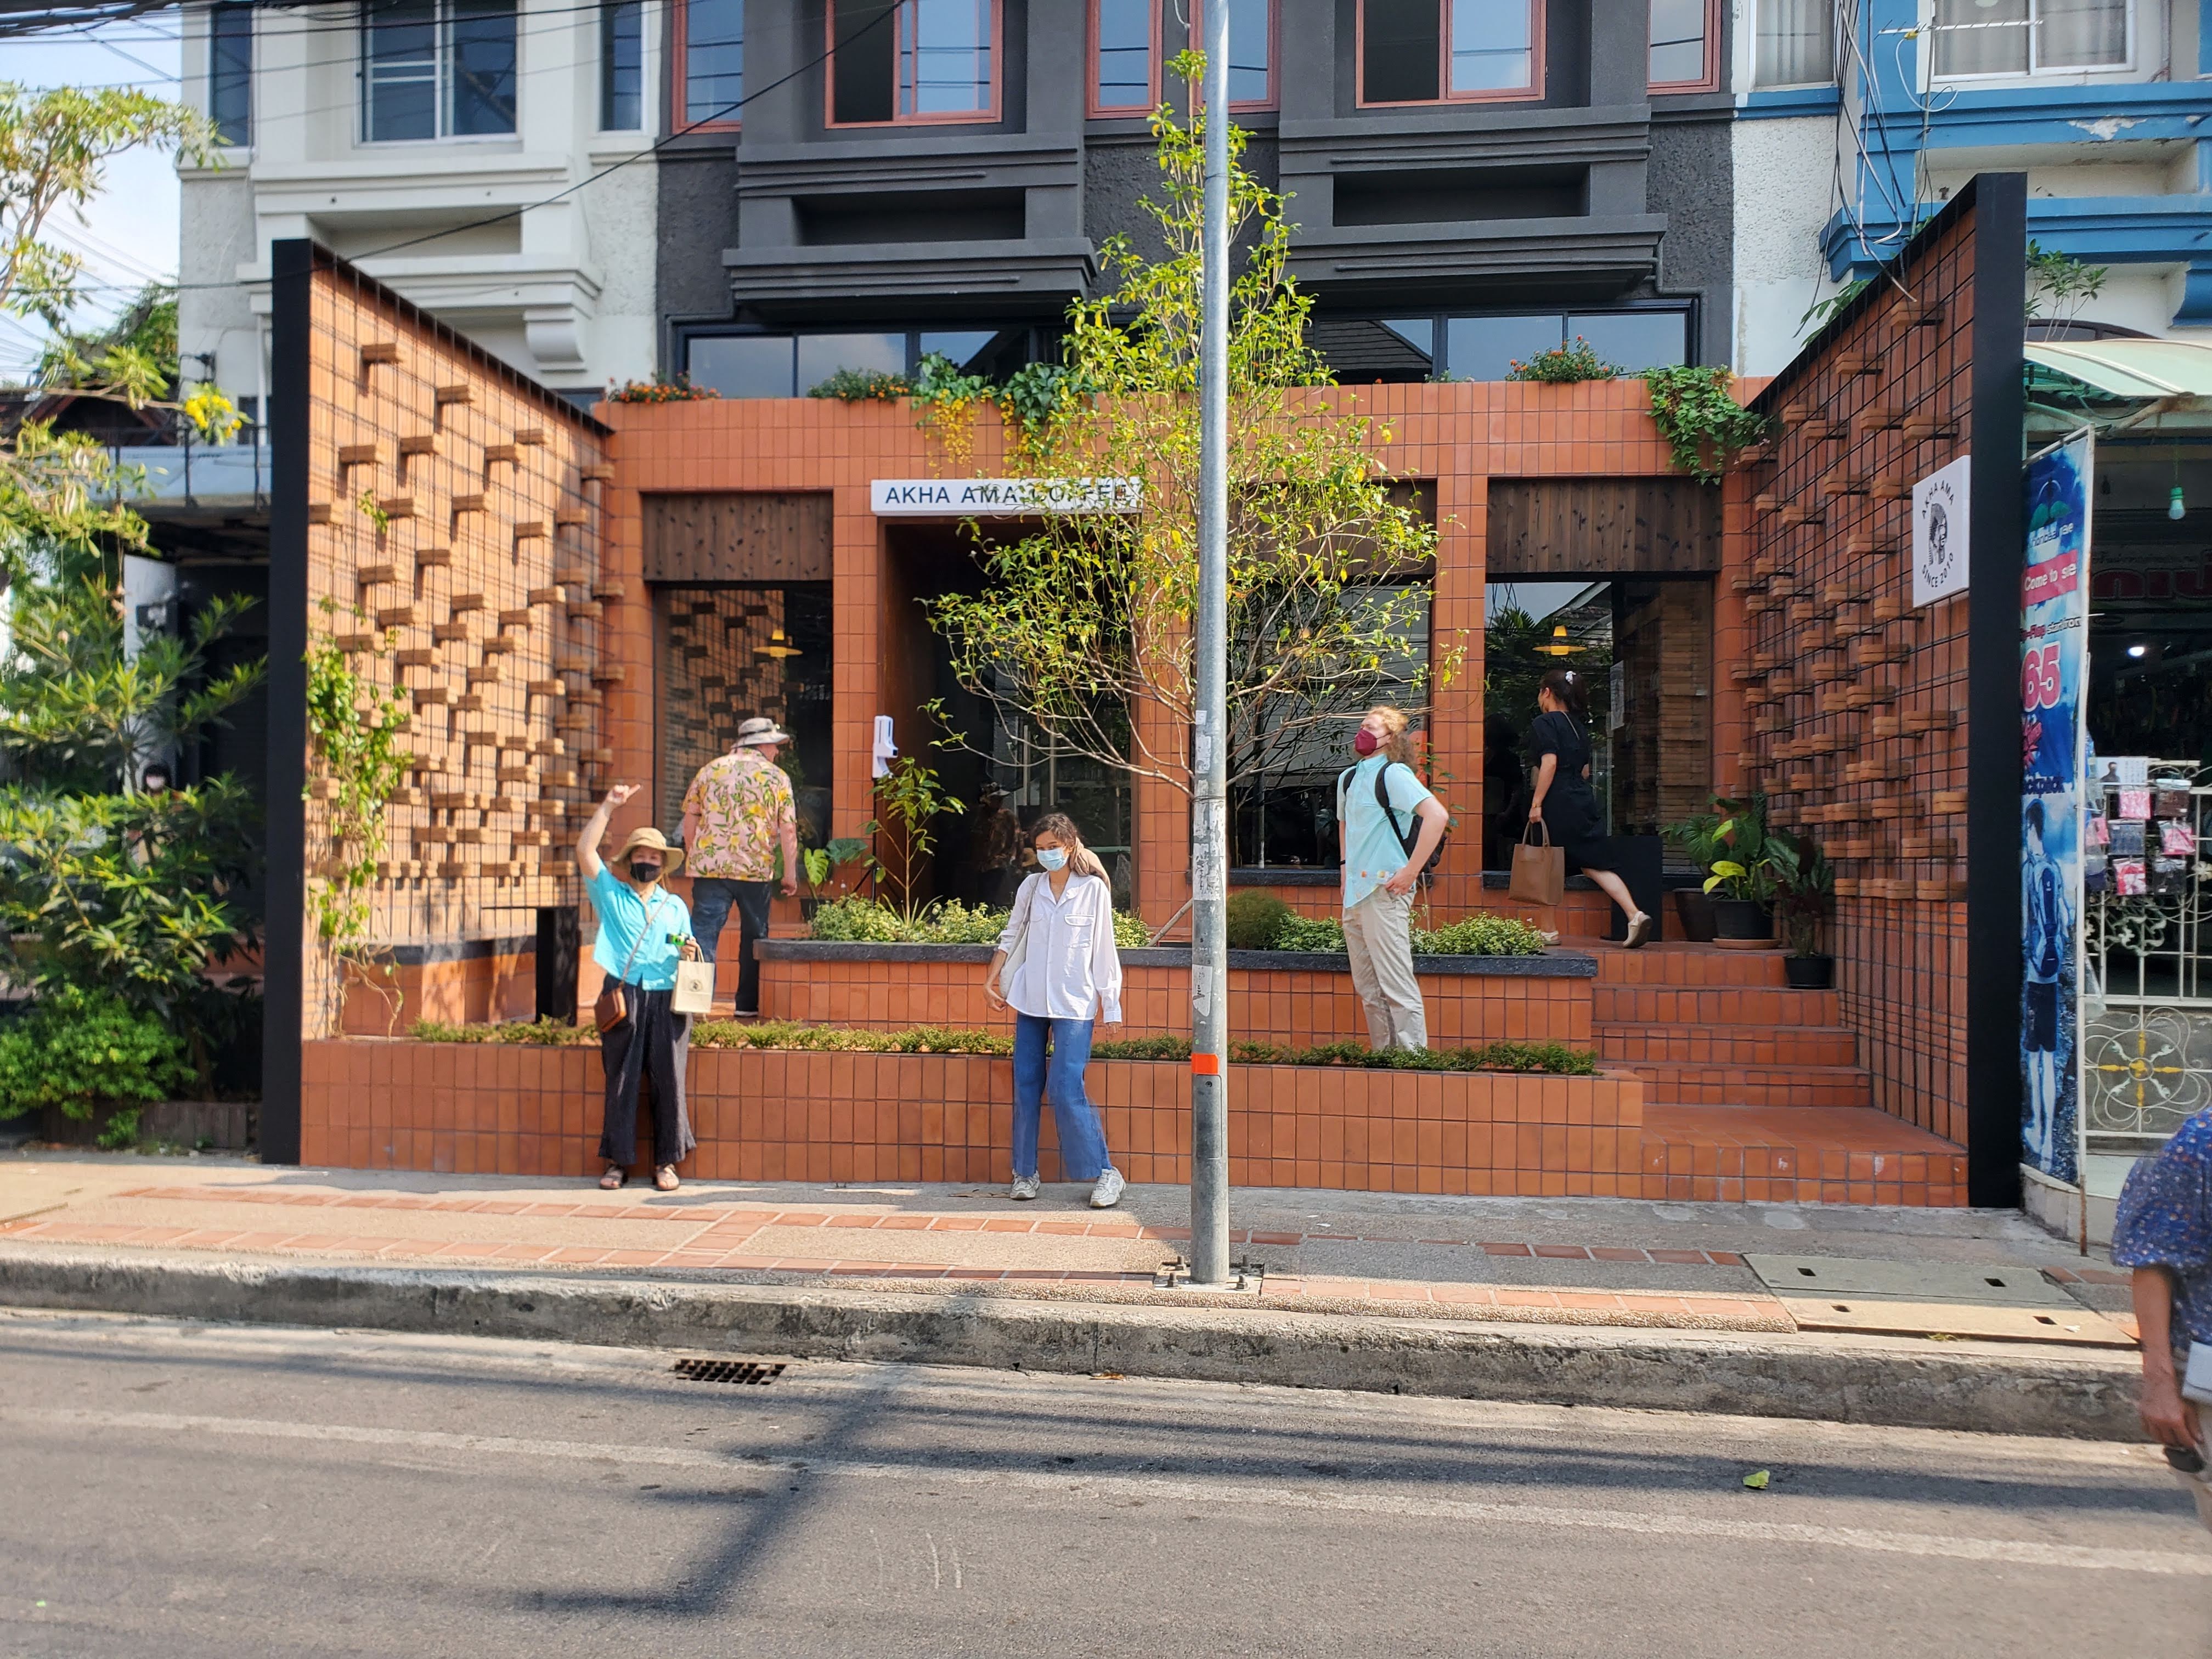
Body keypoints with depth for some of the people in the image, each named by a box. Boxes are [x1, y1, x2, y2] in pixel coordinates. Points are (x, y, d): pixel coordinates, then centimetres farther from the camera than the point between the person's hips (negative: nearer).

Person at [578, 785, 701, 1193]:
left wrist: (688, 955, -1)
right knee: (621, 1080, -5)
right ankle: (617, 1160, 4)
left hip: (667, 1000, 2)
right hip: (623, 997, -1)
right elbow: (585, 851, 1)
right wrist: (609, 806, -2)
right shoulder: (610, 894, 15)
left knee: (669, 1079, -7)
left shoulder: (676, 906, 22)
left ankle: (667, 1161, 1)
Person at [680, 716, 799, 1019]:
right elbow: (788, 830, -1)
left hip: (709, 866, 1)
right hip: (757, 869, -1)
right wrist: (791, 875, 5)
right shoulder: (777, 777, 3)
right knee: (754, 936, 11)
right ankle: (748, 1004, 14)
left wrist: (695, 857, 20)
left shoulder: (711, 769, 9)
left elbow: (690, 818, 9)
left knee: (705, 934, 0)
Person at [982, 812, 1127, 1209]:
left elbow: (1103, 949, -2)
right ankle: (1025, 1173, 15)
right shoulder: (1031, 887, 7)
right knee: (1026, 1085, 4)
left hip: (1074, 1003, -4)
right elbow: (1010, 937, 17)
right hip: (1030, 1000, 4)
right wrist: (990, 981, 14)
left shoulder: (1094, 889, -3)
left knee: (1066, 1088, -13)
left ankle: (1105, 1172, -3)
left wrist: (1110, 1003, -2)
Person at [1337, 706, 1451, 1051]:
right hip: (1354, 894, 9)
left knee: (1397, 985, -8)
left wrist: (1411, 872, -21)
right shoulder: (1348, 778, 15)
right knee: (1367, 989, 12)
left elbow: (1437, 816, -21)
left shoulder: (1393, 773, -9)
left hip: (1385, 891, -8)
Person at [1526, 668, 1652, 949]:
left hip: (1558, 803, -7)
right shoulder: (1578, 725, 19)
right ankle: (1635, 915, -9)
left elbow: (1549, 764, -16)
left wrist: (1536, 803, -16)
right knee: (1594, 865, 5)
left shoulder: (1545, 723, -5)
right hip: (1584, 802, 7)